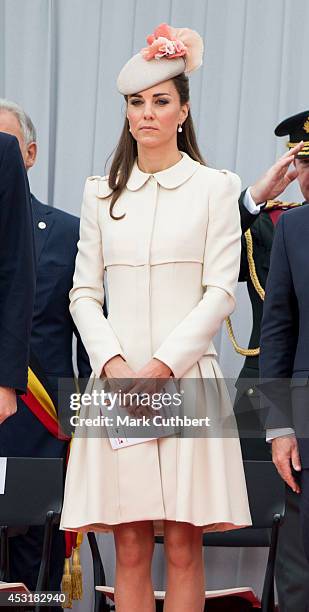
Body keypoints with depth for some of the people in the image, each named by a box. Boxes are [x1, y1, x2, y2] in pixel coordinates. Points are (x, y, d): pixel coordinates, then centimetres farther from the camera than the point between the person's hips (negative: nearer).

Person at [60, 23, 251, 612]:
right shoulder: (102, 193, 12)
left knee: (183, 547, -3)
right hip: (116, 378, 2)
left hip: (186, 378, -2)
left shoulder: (214, 187, 4)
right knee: (130, 548, 1)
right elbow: (84, 293, 9)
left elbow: (221, 291, -2)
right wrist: (115, 365, -8)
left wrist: (160, 368, -11)